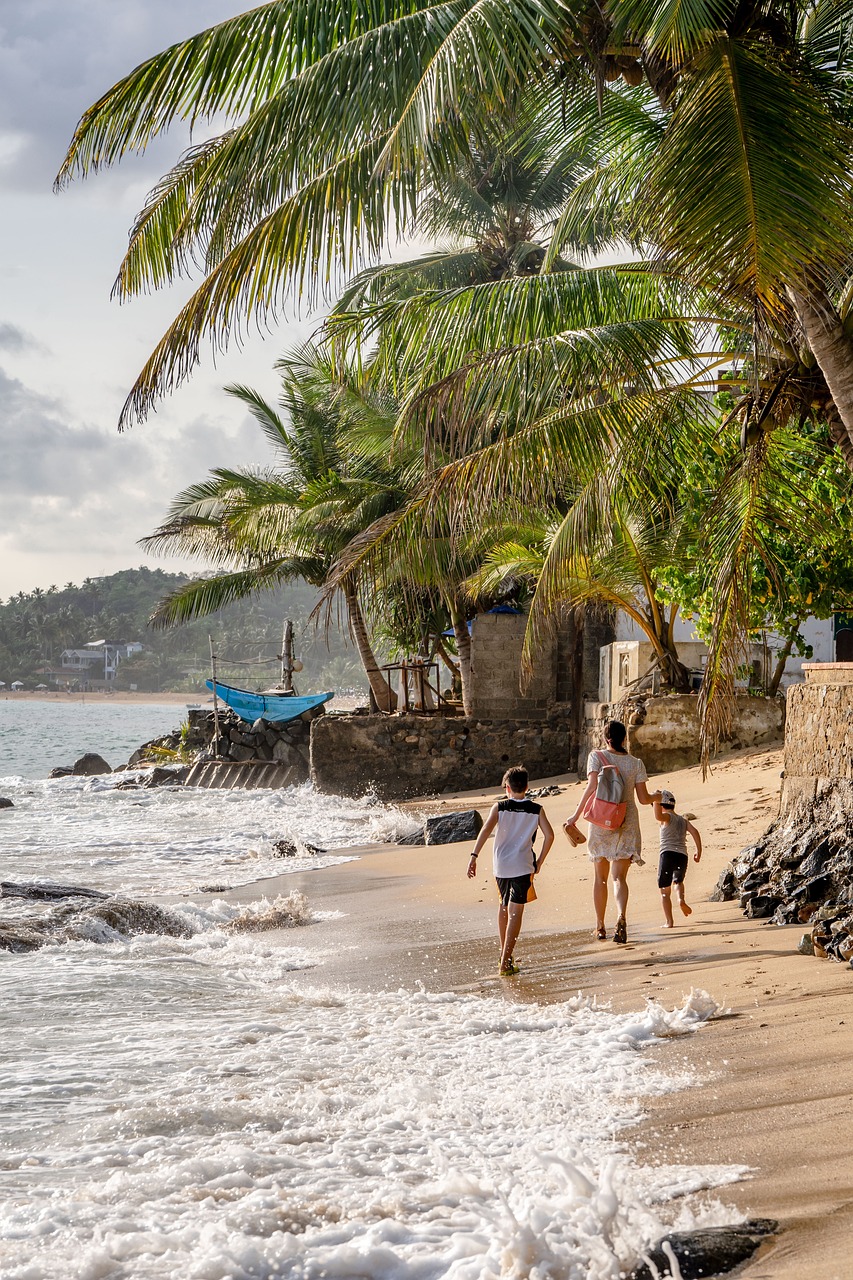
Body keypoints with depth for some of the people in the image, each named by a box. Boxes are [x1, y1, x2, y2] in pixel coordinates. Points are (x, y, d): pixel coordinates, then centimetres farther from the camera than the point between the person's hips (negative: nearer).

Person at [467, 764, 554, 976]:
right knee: (515, 912, -5)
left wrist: (474, 856, -14)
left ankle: (504, 953, 35)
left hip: (500, 865, 2)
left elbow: (486, 829, -11)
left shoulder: (499, 807, 3)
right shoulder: (536, 810, 3)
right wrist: (540, 861, 5)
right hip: (522, 867, -2)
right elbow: (549, 835, -5)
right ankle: (506, 961, -16)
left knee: (504, 906, 22)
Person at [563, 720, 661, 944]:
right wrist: (656, 796, 24)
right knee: (619, 876, -4)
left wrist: (576, 815, -13)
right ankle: (622, 917, -31)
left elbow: (593, 785, -15)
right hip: (626, 824, 0)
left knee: (600, 877, 14)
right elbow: (643, 798, 2)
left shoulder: (596, 757, -3)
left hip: (601, 823, 0)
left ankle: (600, 927, 20)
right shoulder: (636, 763, 2)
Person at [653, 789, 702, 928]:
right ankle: (680, 899, 0)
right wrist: (699, 851, 9)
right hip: (682, 855, 5)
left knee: (665, 891, 4)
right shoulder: (683, 819, 21)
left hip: (668, 854, -5)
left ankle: (669, 922, -5)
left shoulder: (667, 817, 5)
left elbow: (658, 816, -20)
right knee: (678, 881, 32)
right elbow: (694, 832, 8)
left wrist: (656, 801, -22)